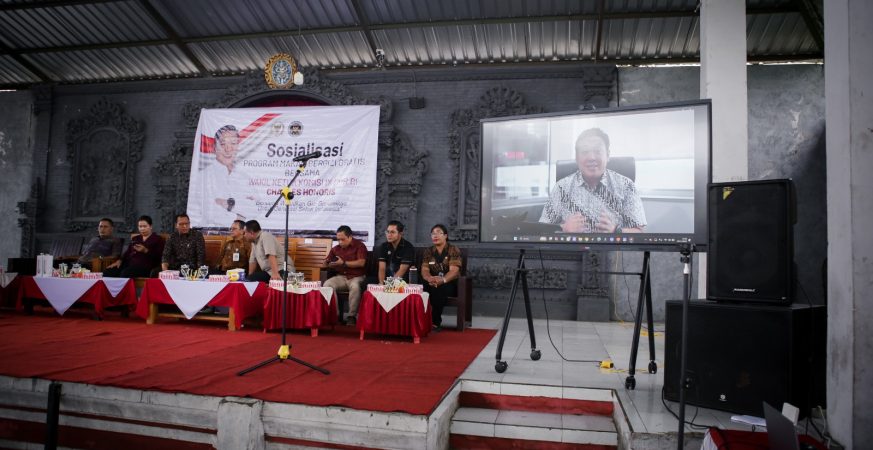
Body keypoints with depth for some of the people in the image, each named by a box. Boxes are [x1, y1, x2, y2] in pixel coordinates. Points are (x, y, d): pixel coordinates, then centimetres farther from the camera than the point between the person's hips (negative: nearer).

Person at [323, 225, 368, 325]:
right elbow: (326, 263, 17)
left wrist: (343, 263, -16)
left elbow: (361, 263, -14)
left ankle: (352, 316, -24)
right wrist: (327, 264, -9)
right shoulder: (336, 249, 12)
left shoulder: (359, 246, -1)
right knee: (327, 284, -24)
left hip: (357, 277, -4)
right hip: (341, 277, 4)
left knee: (355, 286, -38)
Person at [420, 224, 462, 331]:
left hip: (451, 284, -3)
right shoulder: (428, 251, 10)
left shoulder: (454, 250, -4)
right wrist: (430, 278, -28)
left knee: (439, 288, -37)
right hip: (433, 283, 3)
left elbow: (454, 271, -17)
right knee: (423, 288, -31)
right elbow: (424, 270, -2)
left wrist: (442, 280, -38)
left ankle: (436, 322, -29)